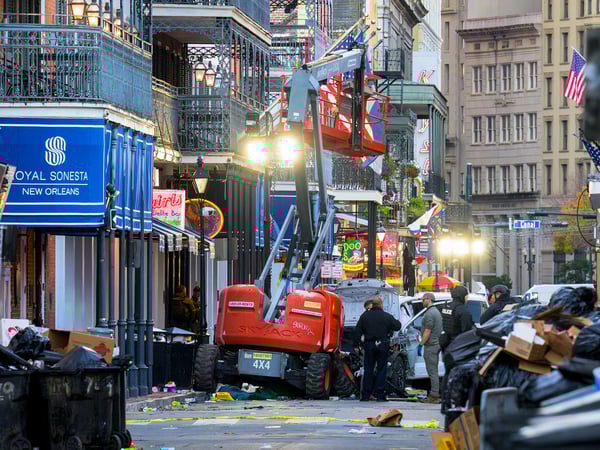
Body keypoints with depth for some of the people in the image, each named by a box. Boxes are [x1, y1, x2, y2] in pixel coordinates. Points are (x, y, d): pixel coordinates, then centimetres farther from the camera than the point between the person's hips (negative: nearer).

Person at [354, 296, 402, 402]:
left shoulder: (364, 316, 2)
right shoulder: (387, 317, -5)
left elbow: (358, 331, 2)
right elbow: (397, 326, 1)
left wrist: (356, 345, 8)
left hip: (369, 345, 2)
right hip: (382, 345, -2)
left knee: (368, 370, 7)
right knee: (381, 369, 4)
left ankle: (366, 395, 5)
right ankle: (380, 395, -1)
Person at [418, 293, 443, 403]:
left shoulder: (429, 313, -15)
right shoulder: (436, 311, 18)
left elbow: (427, 332, -20)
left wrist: (421, 344, -14)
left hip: (430, 345, -10)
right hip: (437, 344, 10)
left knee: (432, 371, -9)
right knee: (434, 371, 14)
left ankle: (434, 395, -10)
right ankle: (435, 394, 17)